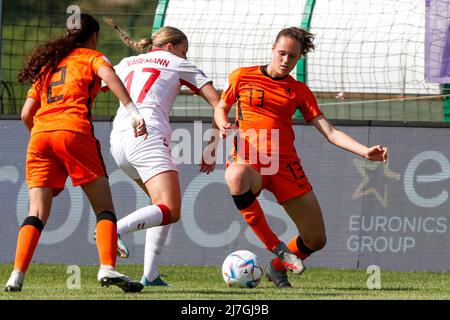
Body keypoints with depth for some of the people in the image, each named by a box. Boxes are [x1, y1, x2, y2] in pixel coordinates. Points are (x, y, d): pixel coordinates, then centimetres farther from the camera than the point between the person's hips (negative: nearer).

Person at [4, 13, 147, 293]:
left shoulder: (47, 64, 30)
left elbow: (26, 114, 23)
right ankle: (108, 268, -18)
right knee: (104, 207, 0)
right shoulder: (91, 57, 16)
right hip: (74, 130, -4)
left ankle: (17, 275, -15)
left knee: (37, 213, 2)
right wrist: (133, 111, -17)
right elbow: (108, 75, -8)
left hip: (40, 133, 4)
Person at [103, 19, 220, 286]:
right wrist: (211, 149, 16)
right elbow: (218, 102, 13)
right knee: (170, 211, -15)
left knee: (165, 206, 18)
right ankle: (114, 229, -39)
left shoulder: (127, 64, 28)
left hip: (118, 139, 7)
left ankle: (150, 275, 5)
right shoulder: (177, 64, 16)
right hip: (148, 135, -7)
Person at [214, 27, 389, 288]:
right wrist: (224, 125, -5)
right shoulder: (242, 77, 8)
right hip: (248, 160, -3)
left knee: (317, 240, -1)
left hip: (285, 164, 3)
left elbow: (330, 132, 7)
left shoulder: (299, 91, 13)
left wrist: (365, 151, -7)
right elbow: (221, 108, 20)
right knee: (236, 177, -44)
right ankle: (276, 246, -28)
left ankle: (278, 267, 32)